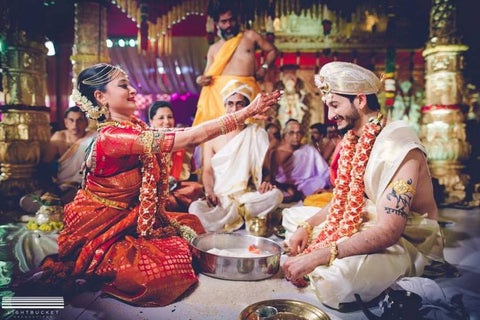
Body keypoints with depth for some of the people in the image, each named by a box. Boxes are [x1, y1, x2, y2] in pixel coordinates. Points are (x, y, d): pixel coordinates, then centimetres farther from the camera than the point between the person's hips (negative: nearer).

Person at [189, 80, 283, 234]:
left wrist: (265, 182, -17)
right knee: (195, 208, -31)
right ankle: (250, 218, -17)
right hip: (219, 199, 1)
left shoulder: (257, 134, 7)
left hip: (248, 196, 0)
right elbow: (208, 170, 2)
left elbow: (264, 167, 6)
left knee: (275, 194, -29)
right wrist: (209, 192, -18)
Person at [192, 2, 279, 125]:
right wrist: (201, 79, -3)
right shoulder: (213, 48, 22)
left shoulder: (250, 36, 17)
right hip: (219, 91, 2)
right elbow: (207, 75, 20)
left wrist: (263, 68, 8)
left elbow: (272, 51, 23)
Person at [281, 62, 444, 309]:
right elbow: (342, 200, 12)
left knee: (335, 278, -38)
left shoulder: (399, 146, -24)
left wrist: (318, 256, -35)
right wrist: (306, 226, -3)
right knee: (292, 217, 12)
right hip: (363, 226, 9)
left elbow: (388, 232, -32)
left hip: (405, 241, -8)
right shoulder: (354, 139, 3)